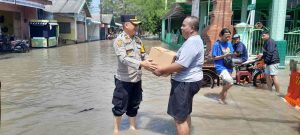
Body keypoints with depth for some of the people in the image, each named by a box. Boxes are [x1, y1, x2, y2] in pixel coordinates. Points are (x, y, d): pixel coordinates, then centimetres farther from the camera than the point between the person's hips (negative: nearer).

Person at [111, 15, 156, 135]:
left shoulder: (138, 40, 6)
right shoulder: (119, 40, -14)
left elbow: (144, 55, 10)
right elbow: (123, 59, -27)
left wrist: (152, 64, -7)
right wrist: (141, 64, -35)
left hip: (137, 79, 6)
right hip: (124, 80, -6)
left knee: (134, 105, 19)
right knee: (120, 106, 7)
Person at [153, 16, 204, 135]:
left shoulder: (192, 43, -22)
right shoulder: (195, 40, 13)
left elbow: (181, 65, -27)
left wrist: (162, 70, -20)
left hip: (185, 83, -11)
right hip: (188, 81, 11)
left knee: (179, 118, -3)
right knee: (185, 114, 23)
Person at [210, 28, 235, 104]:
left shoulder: (229, 43, 8)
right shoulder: (217, 44, -9)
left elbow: (231, 54, 16)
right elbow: (213, 58, -9)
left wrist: (233, 54, -6)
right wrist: (224, 55, -19)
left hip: (228, 67, 7)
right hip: (220, 67, -6)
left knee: (226, 84, 13)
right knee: (230, 82, -20)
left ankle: (222, 98, 31)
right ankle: (221, 95, 3)